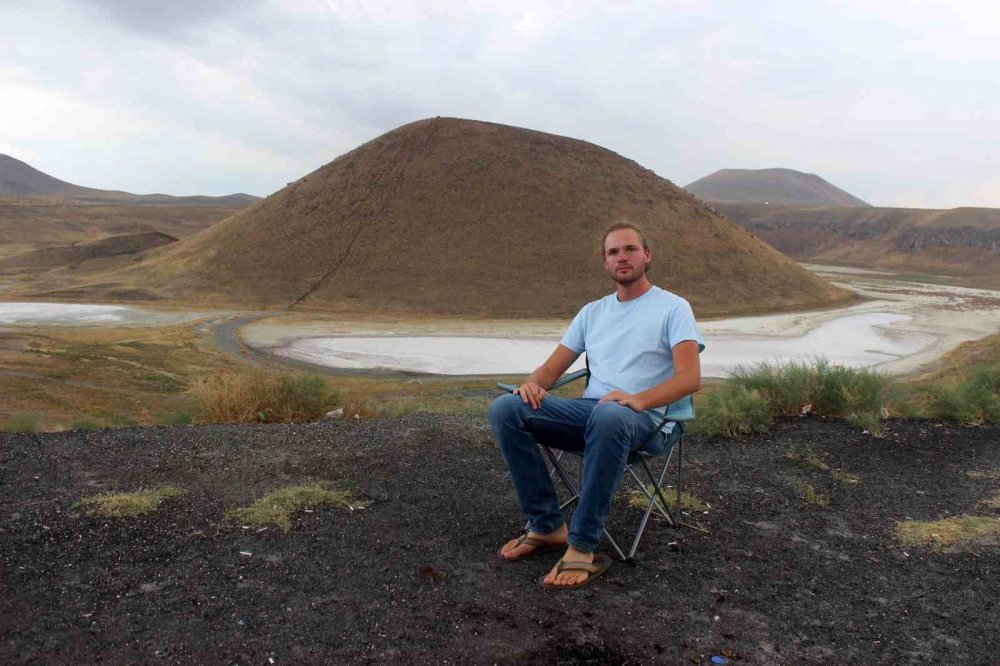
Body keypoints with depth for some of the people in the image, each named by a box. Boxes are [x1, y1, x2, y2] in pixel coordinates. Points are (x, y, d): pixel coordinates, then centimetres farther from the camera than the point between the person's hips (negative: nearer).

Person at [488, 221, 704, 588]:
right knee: (505, 409, -20)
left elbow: (690, 377, -8)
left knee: (608, 416, -43)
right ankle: (546, 526, -14)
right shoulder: (592, 312, 22)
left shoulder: (673, 307, 5)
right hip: (588, 408, 5)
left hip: (640, 417, -5)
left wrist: (639, 399, -27)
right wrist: (533, 382, -6)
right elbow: (553, 367, 20)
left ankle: (582, 548, -33)